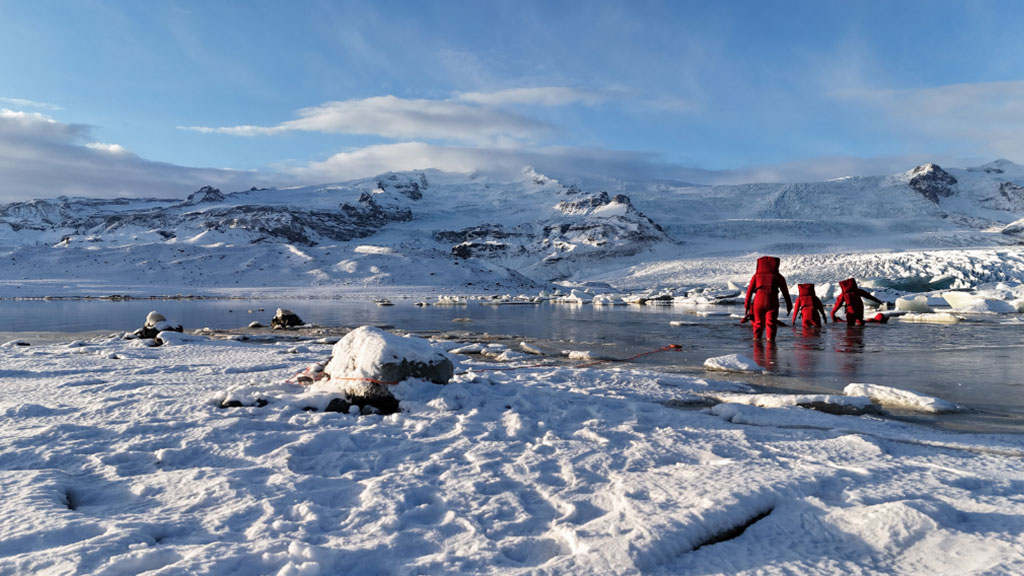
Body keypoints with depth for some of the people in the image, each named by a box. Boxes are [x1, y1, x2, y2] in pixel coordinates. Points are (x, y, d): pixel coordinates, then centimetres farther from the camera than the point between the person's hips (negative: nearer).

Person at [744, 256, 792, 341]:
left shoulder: (756, 275, 13)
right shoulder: (778, 276, 11)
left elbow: (749, 290, 8)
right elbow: (785, 292, 12)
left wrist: (747, 305, 9)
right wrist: (789, 305, 18)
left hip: (759, 302, 1)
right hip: (772, 302, -1)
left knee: (758, 322, 16)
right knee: (771, 323, -1)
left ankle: (757, 338, 23)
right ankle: (770, 339, -11)